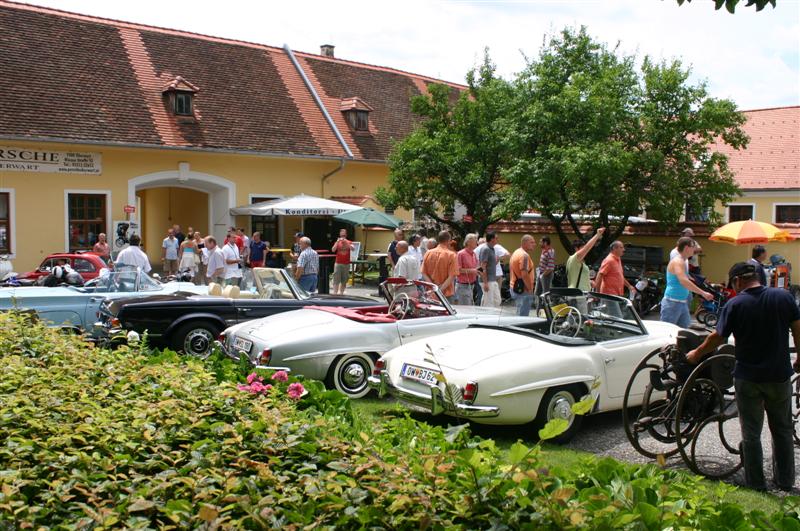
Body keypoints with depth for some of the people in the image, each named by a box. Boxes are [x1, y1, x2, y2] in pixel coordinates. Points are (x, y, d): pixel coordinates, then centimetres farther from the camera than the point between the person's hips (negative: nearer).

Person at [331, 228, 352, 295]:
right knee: (336, 279, -8)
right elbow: (333, 250, -11)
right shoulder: (337, 242, 3)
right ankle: (334, 292, -12)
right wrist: (337, 242, -20)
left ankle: (341, 292, 15)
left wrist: (346, 241, -24)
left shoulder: (349, 242, 5)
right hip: (338, 263, -2)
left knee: (344, 280, 6)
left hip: (346, 264, 2)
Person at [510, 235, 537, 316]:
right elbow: (524, 274, -25)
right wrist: (530, 289, -15)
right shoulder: (524, 255, -17)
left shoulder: (515, 253, 15)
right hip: (523, 289, -10)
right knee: (523, 315, -7)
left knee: (519, 314, 16)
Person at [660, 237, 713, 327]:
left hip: (682, 303, 10)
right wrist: (703, 293, -32)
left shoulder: (682, 261, 15)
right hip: (672, 303, -10)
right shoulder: (678, 261, -16)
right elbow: (684, 281, -31)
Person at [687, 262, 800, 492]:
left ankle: (756, 486, 14)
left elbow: (717, 337, -7)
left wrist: (696, 354, 9)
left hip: (748, 378, -3)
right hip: (779, 376, 3)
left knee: (751, 434, 8)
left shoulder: (735, 305, -11)